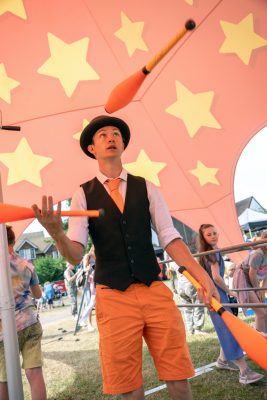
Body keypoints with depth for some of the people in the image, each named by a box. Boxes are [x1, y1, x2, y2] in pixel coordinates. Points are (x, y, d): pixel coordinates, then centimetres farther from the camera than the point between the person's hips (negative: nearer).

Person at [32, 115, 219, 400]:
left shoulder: (146, 188, 8)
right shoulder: (83, 194, 2)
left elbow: (169, 238, 5)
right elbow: (75, 255, -7)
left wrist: (201, 274, -9)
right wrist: (56, 232, -29)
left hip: (156, 291, 2)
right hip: (113, 298, -1)